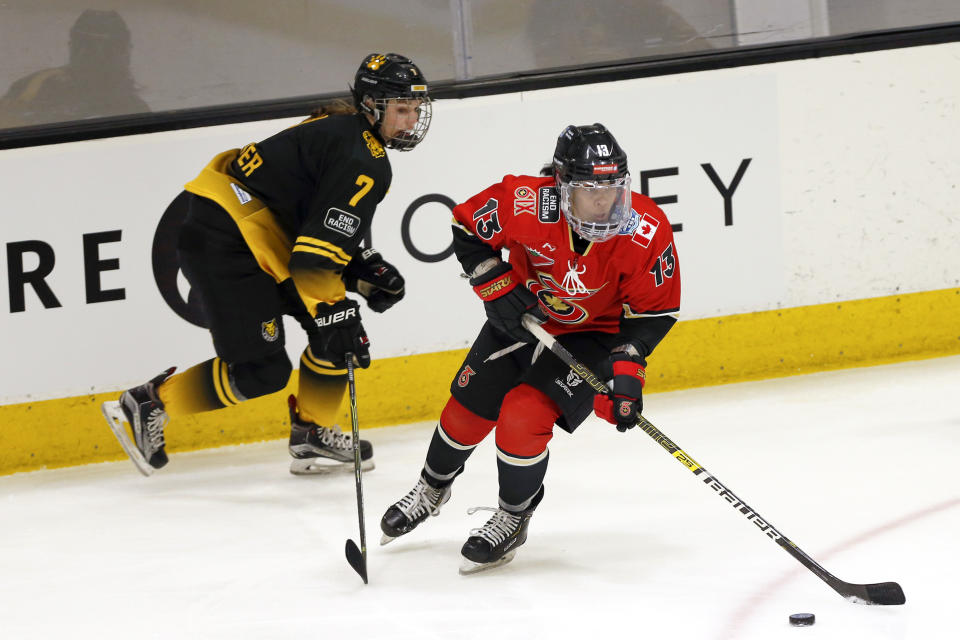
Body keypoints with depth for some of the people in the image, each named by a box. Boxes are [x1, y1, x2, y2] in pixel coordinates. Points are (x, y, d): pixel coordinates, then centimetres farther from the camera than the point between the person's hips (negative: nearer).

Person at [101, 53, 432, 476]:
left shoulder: (344, 131, 16)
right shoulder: (363, 162, -17)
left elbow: (332, 230, 22)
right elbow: (315, 253, -23)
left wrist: (365, 270, 10)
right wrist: (333, 314, -19)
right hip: (221, 242, -11)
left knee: (340, 314, 11)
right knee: (260, 372, -8)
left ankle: (312, 436, 18)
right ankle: (147, 405, 4)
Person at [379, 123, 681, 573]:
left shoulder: (646, 231, -30)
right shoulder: (526, 204, -31)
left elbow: (655, 312, -17)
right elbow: (469, 228, -10)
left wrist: (626, 367, -27)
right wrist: (498, 290, -17)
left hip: (594, 333, -3)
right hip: (523, 315, 3)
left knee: (524, 417, -19)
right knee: (468, 410, 11)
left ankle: (513, 519, 7)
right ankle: (431, 491, 43)